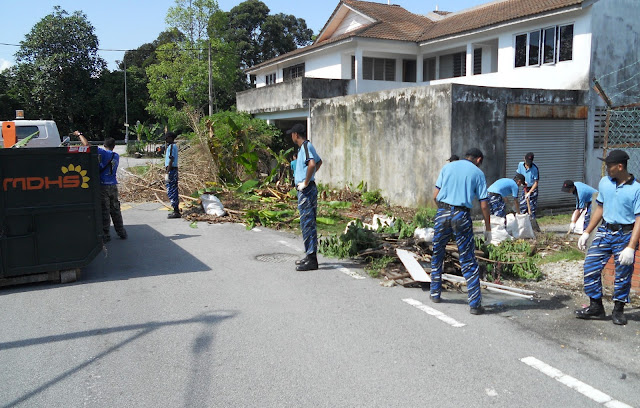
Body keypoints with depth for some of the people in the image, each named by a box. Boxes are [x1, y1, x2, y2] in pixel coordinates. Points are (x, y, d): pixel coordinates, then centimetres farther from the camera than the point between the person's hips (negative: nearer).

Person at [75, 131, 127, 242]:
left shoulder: (103, 152, -9)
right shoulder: (116, 156, 9)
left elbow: (87, 144, -14)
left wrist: (79, 134, 2)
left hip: (103, 185, -5)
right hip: (113, 185, 6)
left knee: (104, 211, -1)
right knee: (115, 210, 14)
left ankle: (106, 235, 3)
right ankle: (121, 232, 19)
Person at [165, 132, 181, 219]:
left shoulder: (171, 146, -13)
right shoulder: (174, 146, 17)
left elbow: (171, 160, -19)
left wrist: (167, 173, -21)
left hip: (171, 170, -10)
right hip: (174, 170, 10)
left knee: (171, 192, -8)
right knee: (173, 191, 13)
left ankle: (176, 212, -7)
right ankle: (176, 211, 17)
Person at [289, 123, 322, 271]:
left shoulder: (305, 146, -13)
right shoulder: (306, 146, 18)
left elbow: (312, 164, -31)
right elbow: (319, 161, 34)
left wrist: (306, 182, -23)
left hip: (306, 190, -11)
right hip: (306, 190, 11)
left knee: (308, 224, -9)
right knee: (307, 223, 14)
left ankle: (311, 260, -6)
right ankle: (310, 256, 21)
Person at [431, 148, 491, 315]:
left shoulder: (448, 167, 13)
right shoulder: (477, 173, 6)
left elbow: (435, 195, 8)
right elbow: (484, 204, 2)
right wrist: (487, 228, 9)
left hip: (443, 213, 2)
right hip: (462, 216, -2)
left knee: (437, 255, 19)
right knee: (468, 261, 2)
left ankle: (435, 293, 28)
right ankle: (475, 303, 1)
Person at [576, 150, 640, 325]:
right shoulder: (604, 182, 4)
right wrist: (586, 233, 13)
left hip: (625, 235, -5)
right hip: (604, 232, 5)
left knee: (623, 275, 5)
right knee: (590, 268, 1)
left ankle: (618, 310, 23)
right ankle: (596, 307, 15)